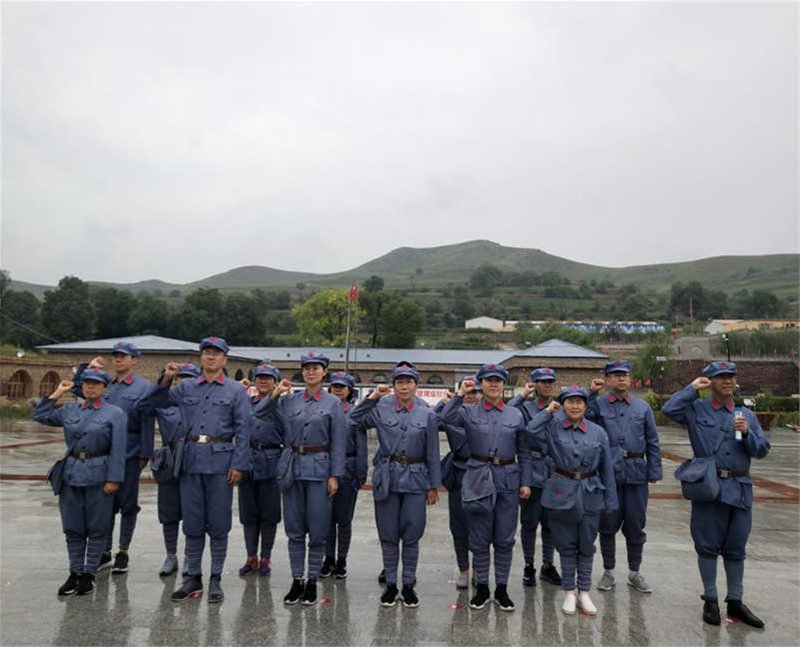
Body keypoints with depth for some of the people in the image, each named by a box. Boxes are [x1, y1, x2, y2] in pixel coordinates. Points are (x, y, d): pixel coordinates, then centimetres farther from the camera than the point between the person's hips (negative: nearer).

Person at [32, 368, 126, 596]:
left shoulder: (115, 413, -3)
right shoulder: (70, 410, 12)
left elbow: (118, 450, -7)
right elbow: (40, 416, 15)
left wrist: (113, 479, -13)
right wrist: (57, 393, 9)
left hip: (98, 477, -4)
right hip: (71, 474, 4)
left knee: (97, 529, 4)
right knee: (73, 528, 11)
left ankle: (88, 573, 17)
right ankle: (75, 572, 23)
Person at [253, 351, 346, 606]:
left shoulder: (333, 403, 0)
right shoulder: (289, 400, 7)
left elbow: (338, 443, -2)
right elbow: (257, 414, 8)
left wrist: (335, 475, -7)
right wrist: (274, 394, -4)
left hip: (319, 469, -2)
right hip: (292, 468, 3)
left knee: (317, 530, 3)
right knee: (294, 529, 9)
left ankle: (312, 582, 17)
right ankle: (297, 580, 21)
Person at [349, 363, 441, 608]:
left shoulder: (427, 414, 1)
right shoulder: (381, 409, 2)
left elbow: (432, 453, 3)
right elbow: (355, 420, 8)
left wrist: (433, 486, 3)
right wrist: (372, 396, -1)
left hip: (415, 480, 0)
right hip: (386, 479, 1)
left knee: (411, 536, 6)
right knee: (388, 536, 9)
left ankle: (408, 585, 22)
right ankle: (390, 585, 23)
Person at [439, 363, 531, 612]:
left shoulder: (516, 414, 6)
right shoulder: (469, 411, 1)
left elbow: (524, 453, 9)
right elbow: (446, 418, -20)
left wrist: (525, 482, 4)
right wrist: (460, 394, -22)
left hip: (508, 480, 1)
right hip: (479, 479, -1)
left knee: (505, 539, 8)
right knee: (480, 539, 8)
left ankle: (502, 589, 23)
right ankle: (482, 588, 22)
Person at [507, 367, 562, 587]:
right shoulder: (526, 408, -3)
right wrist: (521, 395, -15)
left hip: (556, 473, 3)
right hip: (532, 472, -3)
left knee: (551, 523, 13)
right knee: (529, 523, 6)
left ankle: (547, 566, 28)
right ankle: (529, 567, 21)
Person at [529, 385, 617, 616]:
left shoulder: (598, 432, 2)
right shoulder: (553, 427, -3)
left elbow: (607, 468, 6)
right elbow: (530, 431, -23)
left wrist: (610, 500, 6)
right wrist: (548, 411, -13)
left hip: (590, 495, 2)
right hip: (562, 494, -1)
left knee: (586, 546, 10)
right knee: (566, 546, 9)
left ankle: (584, 593, 24)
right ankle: (569, 593, 23)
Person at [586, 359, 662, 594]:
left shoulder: (643, 407, 7)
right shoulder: (598, 404, 1)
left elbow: (652, 443, 9)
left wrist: (654, 472, 2)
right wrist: (591, 393, -18)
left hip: (636, 473, 2)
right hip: (607, 472, -1)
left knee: (636, 526, 10)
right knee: (608, 525, 8)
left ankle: (634, 572, 26)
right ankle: (608, 572, 23)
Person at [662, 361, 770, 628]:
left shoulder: (747, 415, 12)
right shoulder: (697, 410, 1)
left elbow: (762, 451, 8)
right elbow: (669, 409, -16)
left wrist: (746, 432, -11)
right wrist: (692, 388, -6)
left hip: (740, 489, 4)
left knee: (736, 548, 12)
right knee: (708, 545, 5)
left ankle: (735, 601, 25)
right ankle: (710, 600, 17)